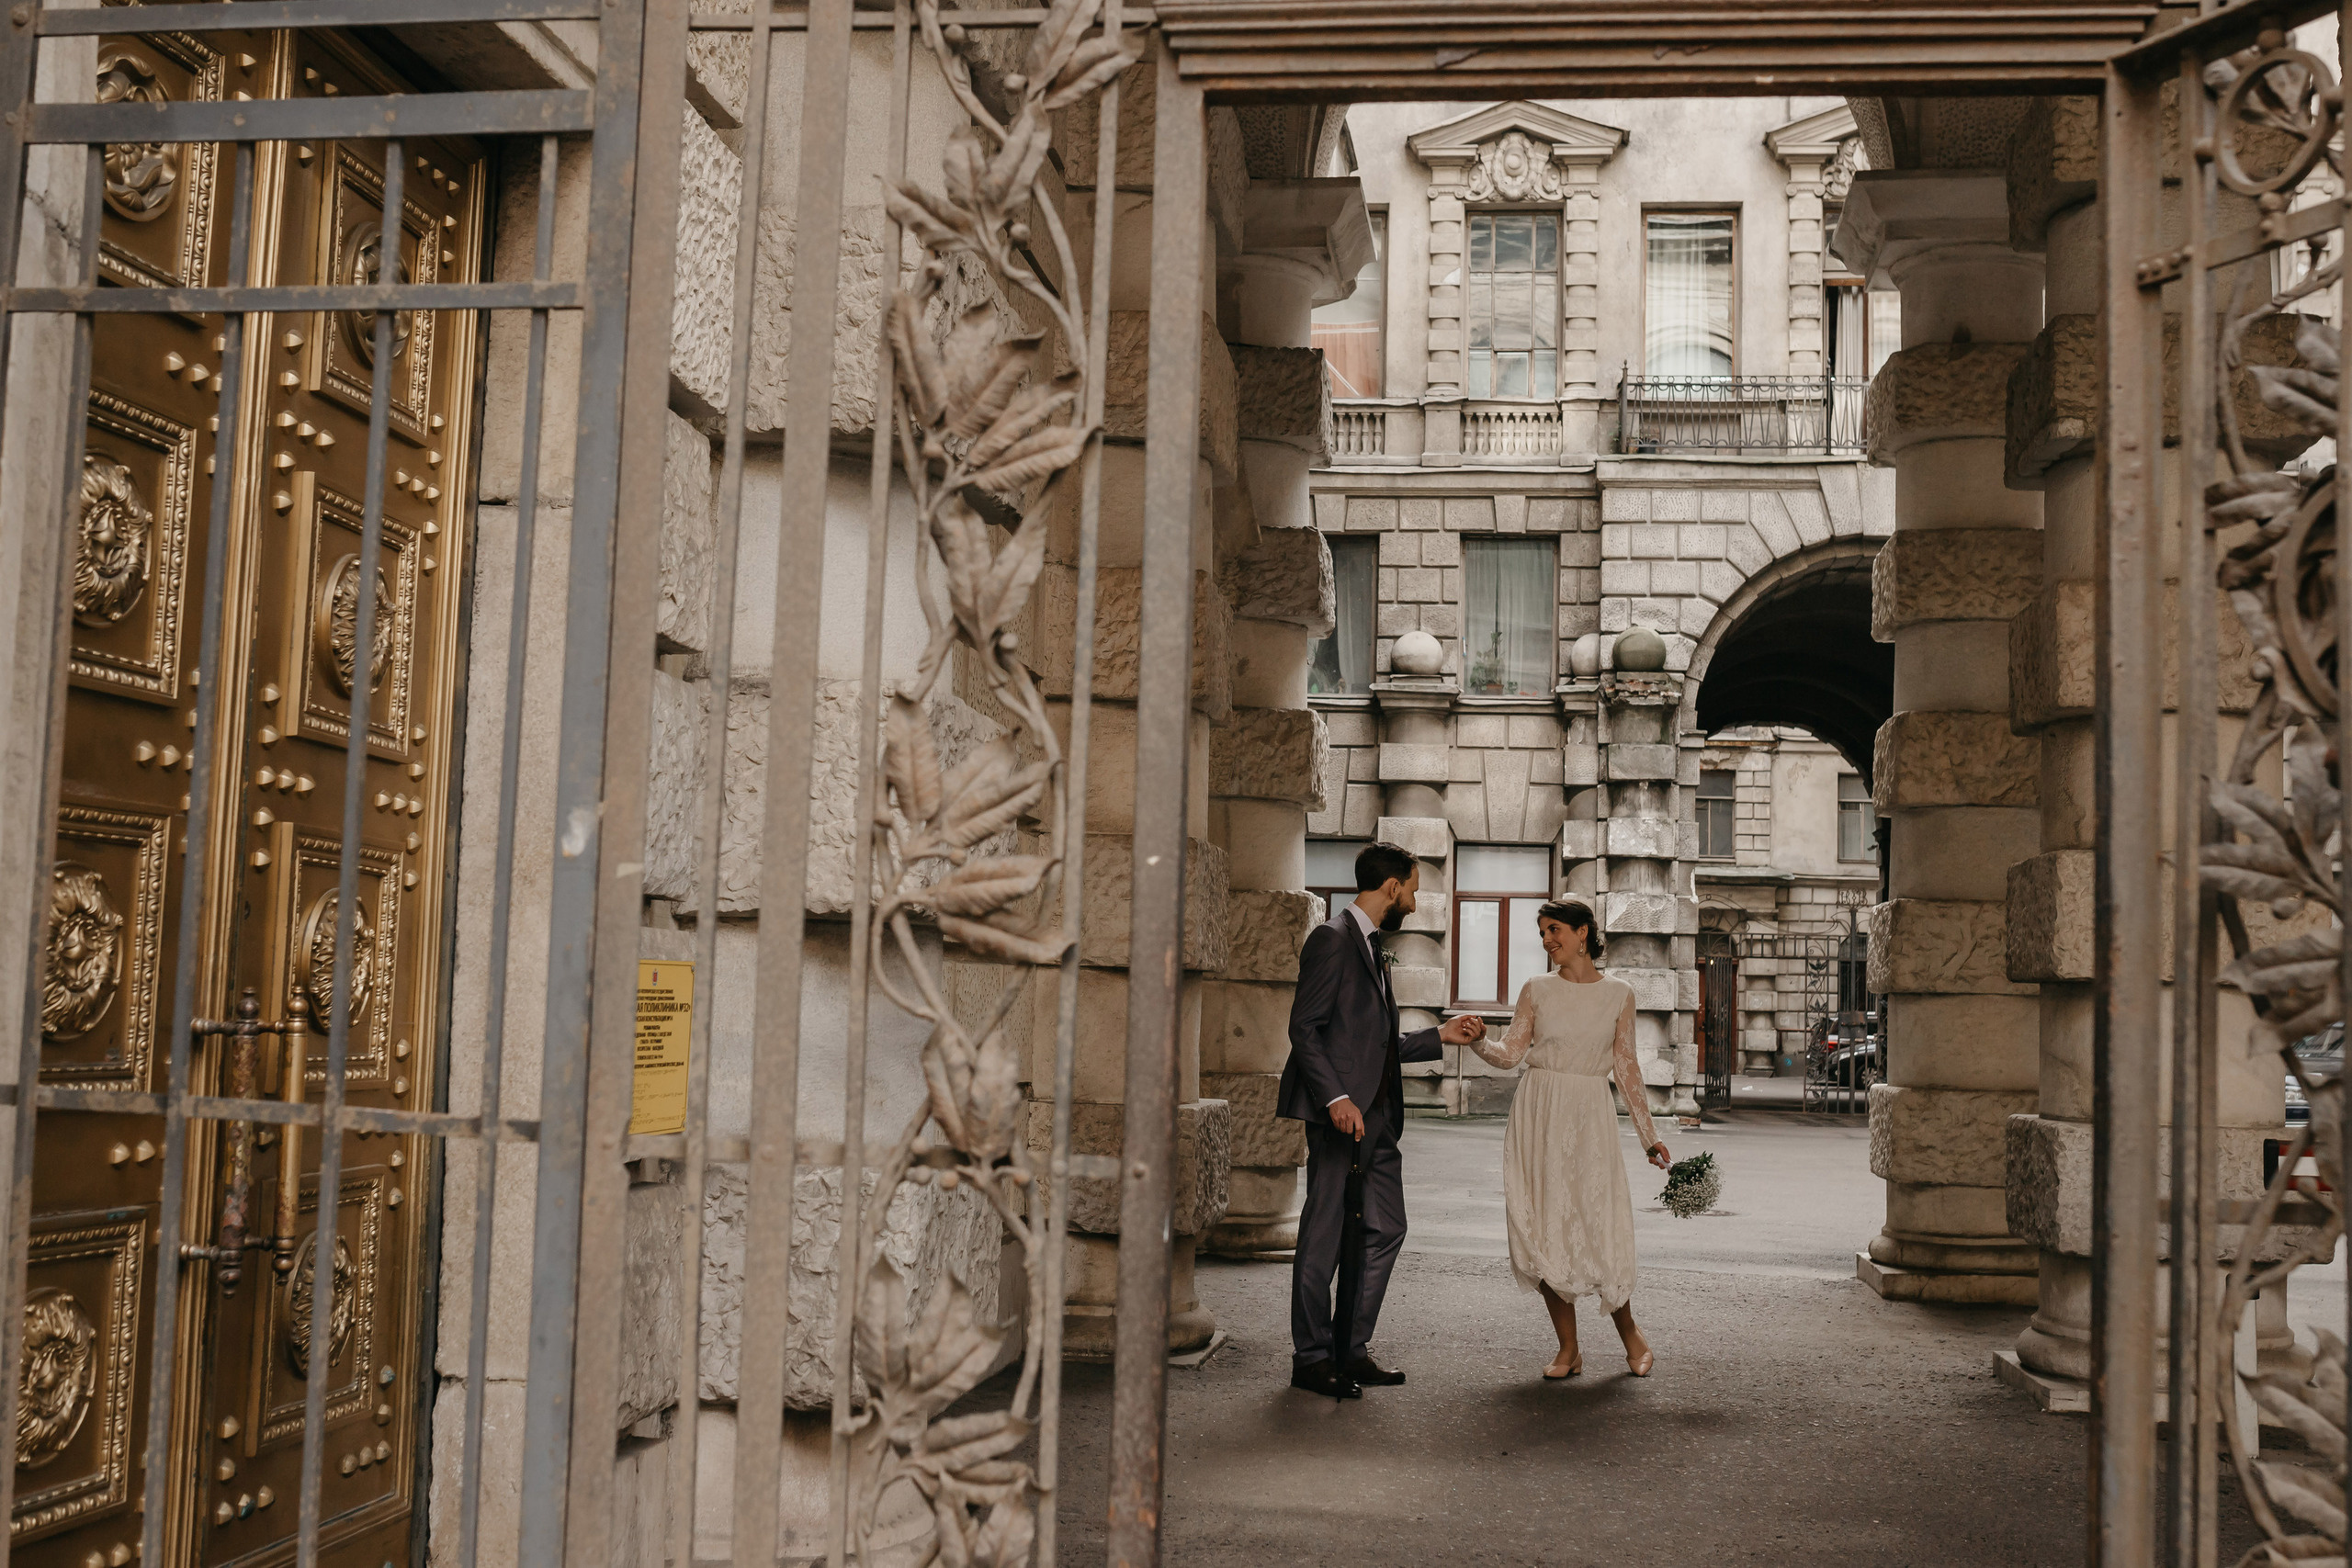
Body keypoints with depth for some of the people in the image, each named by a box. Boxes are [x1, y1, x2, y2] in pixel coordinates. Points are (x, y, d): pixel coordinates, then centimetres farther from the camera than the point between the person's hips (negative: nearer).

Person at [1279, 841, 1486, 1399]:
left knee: (1386, 1229, 9)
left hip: (1377, 1116, 10)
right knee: (1325, 1233, -3)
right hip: (1341, 1114, -10)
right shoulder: (1332, 939, -8)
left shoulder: (1371, 948, 21)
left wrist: (1441, 1036, 20)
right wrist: (1336, 1098, -23)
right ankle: (1311, 1358, 5)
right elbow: (1305, 1029, -15)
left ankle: (1351, 1350, 16)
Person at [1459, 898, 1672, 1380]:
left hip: (1589, 1117, -1)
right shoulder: (1537, 990, 7)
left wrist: (1649, 1135, 8)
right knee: (1542, 1233, -3)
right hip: (1539, 1114, 1)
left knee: (1599, 1229, -7)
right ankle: (1568, 1348, 8)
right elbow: (1511, 1053, 1)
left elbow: (1626, 1067, 10)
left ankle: (1630, 1333, 17)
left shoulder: (1618, 995, 6)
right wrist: (1478, 1040, -19)